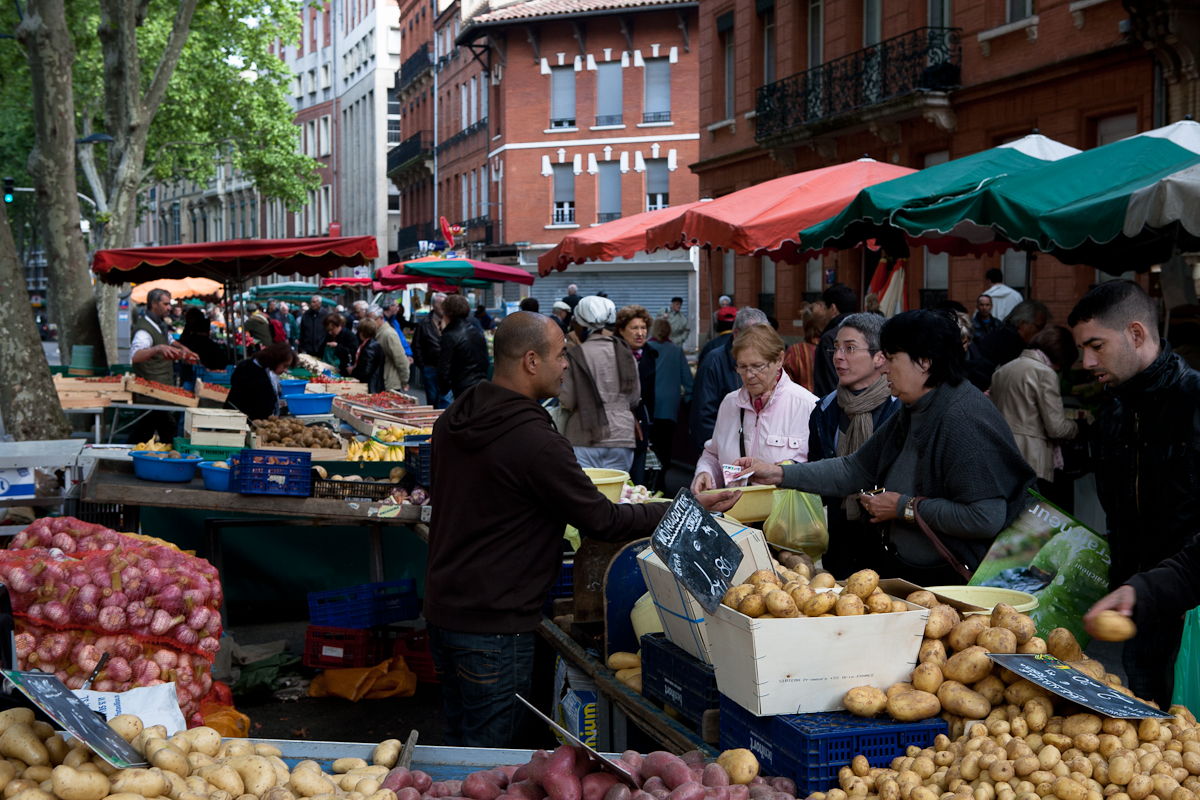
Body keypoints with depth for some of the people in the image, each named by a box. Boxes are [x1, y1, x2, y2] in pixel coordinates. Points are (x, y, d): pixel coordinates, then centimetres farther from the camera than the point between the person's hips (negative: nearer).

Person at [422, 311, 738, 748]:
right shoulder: (534, 441, -22)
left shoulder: (452, 420, 5)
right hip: (493, 625, -9)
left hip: (442, 609, 9)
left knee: (459, 741, 20)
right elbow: (602, 520, -15)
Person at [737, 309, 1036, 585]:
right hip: (899, 565, 9)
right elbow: (856, 469, 16)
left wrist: (905, 508, -17)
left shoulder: (964, 420, -20)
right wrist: (779, 473, 7)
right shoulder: (911, 414, 11)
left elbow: (986, 518, -27)